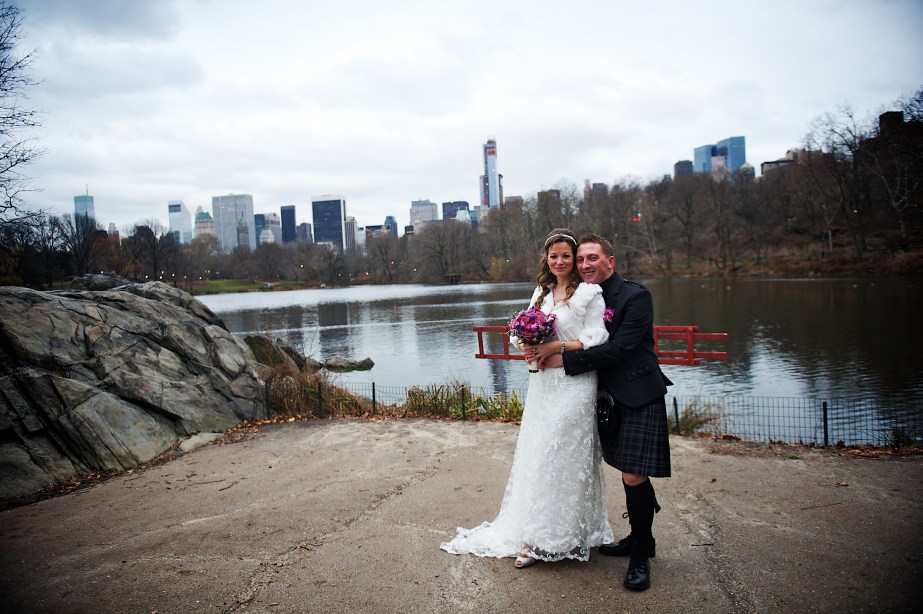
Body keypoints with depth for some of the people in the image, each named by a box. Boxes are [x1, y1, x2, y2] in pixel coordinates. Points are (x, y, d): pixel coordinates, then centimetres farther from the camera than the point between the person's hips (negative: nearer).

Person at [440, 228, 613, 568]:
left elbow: (597, 340, -11)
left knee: (564, 457, 0)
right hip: (542, 385, 6)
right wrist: (527, 347, -3)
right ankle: (537, 538, 18)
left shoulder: (589, 293, -6)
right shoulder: (541, 292, 14)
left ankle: (564, 536, 16)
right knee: (538, 456, 8)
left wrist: (556, 346, -18)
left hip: (573, 385, -6)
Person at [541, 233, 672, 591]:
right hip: (611, 399, 6)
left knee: (634, 477, -6)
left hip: (639, 398, -6)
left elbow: (618, 348, -22)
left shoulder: (635, 297, -14)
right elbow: (586, 344, 10)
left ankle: (640, 554, 13)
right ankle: (639, 538, 34)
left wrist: (564, 359, -21)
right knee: (628, 475, 16)